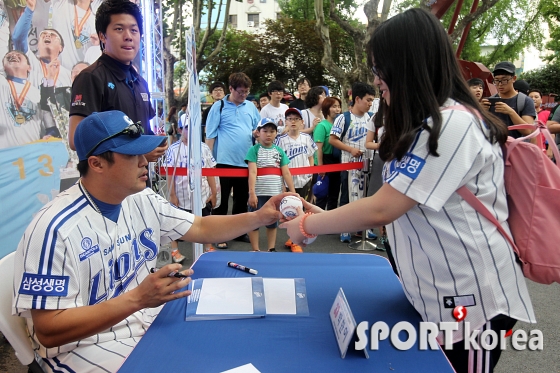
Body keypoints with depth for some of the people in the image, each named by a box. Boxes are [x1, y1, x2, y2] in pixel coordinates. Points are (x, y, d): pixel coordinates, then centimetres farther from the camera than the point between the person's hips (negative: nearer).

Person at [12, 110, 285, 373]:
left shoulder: (142, 201, 0)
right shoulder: (57, 228, -23)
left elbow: (202, 229, 10)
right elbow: (48, 332, -24)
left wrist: (259, 217, -5)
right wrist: (137, 298, -33)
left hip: (152, 322, 7)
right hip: (88, 346, -7)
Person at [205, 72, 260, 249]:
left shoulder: (250, 106, 9)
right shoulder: (219, 106, -2)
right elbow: (210, 135, -4)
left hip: (245, 161, 5)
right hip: (224, 161, -4)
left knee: (242, 199, 14)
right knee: (221, 200, 2)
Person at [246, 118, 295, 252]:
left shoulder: (280, 151, 8)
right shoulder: (254, 150, -2)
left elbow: (286, 173, 6)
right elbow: (252, 172, -11)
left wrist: (293, 192, -1)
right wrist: (252, 193, -19)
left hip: (275, 193, 4)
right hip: (258, 193, -4)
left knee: (273, 222, 12)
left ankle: (271, 249, 23)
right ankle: (255, 251, 13)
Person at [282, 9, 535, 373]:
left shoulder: (453, 125, -22)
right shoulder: (431, 124, 12)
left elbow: (380, 210, -24)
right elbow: (390, 207, 12)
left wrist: (307, 226, -11)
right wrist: (324, 216, 4)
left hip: (471, 300, -9)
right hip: (438, 296, 9)